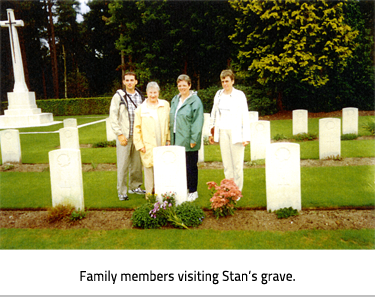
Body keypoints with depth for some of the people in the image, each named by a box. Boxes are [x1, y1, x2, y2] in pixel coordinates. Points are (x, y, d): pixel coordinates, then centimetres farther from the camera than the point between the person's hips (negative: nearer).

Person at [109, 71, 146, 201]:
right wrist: (119, 134, -10)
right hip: (124, 136, -4)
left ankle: (135, 187, 26)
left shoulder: (140, 96, 9)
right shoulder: (118, 96, -2)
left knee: (137, 163, 10)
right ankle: (122, 191, 8)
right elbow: (113, 117, -4)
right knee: (123, 165, -2)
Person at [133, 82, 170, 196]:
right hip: (148, 145, -2)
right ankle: (149, 192, 13)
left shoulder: (165, 105, 10)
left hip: (162, 144, 2)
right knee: (149, 167, 0)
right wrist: (140, 144, -3)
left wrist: (168, 139, 7)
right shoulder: (141, 109, 4)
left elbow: (169, 123, 13)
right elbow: (137, 128, 3)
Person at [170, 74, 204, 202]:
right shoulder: (175, 100, 14)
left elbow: (198, 121, -11)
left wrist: (194, 139, -15)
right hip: (176, 139, 6)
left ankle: (193, 192, 15)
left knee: (191, 166, 2)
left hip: (188, 141, -6)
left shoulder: (195, 101, -7)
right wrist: (170, 137, 14)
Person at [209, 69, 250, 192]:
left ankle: (238, 190, 9)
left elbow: (245, 116, -5)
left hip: (236, 132, -4)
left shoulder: (239, 95, -2)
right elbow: (214, 114, 17)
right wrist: (212, 133, 14)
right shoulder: (219, 94, 10)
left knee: (237, 163, -2)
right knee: (226, 163, 6)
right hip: (222, 132, 4)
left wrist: (246, 136, -11)